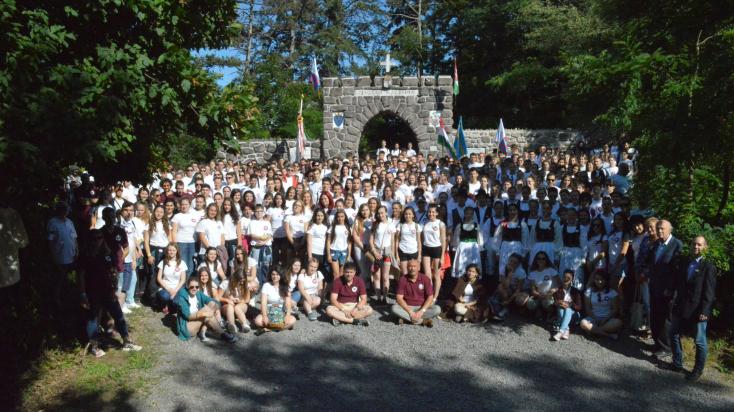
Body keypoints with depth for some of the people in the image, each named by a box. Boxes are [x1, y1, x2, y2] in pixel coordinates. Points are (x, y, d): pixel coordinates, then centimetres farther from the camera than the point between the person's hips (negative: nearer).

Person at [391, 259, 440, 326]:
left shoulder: (425, 279, -4)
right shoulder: (403, 280, -5)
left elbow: (430, 297, -6)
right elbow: (399, 298, -10)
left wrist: (421, 311, -19)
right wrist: (410, 312, -21)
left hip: (422, 307, 0)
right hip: (407, 307, 0)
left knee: (437, 309, -26)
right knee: (394, 308, -30)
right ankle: (423, 320, -27)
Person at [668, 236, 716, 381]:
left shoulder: (708, 267, -9)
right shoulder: (684, 262, 8)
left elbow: (709, 292, -12)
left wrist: (704, 311, -17)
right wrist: (673, 297, 3)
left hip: (697, 311, -6)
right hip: (680, 307, 6)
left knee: (700, 342, 6)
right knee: (674, 336, 14)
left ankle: (698, 371, 20)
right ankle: (677, 364, 30)